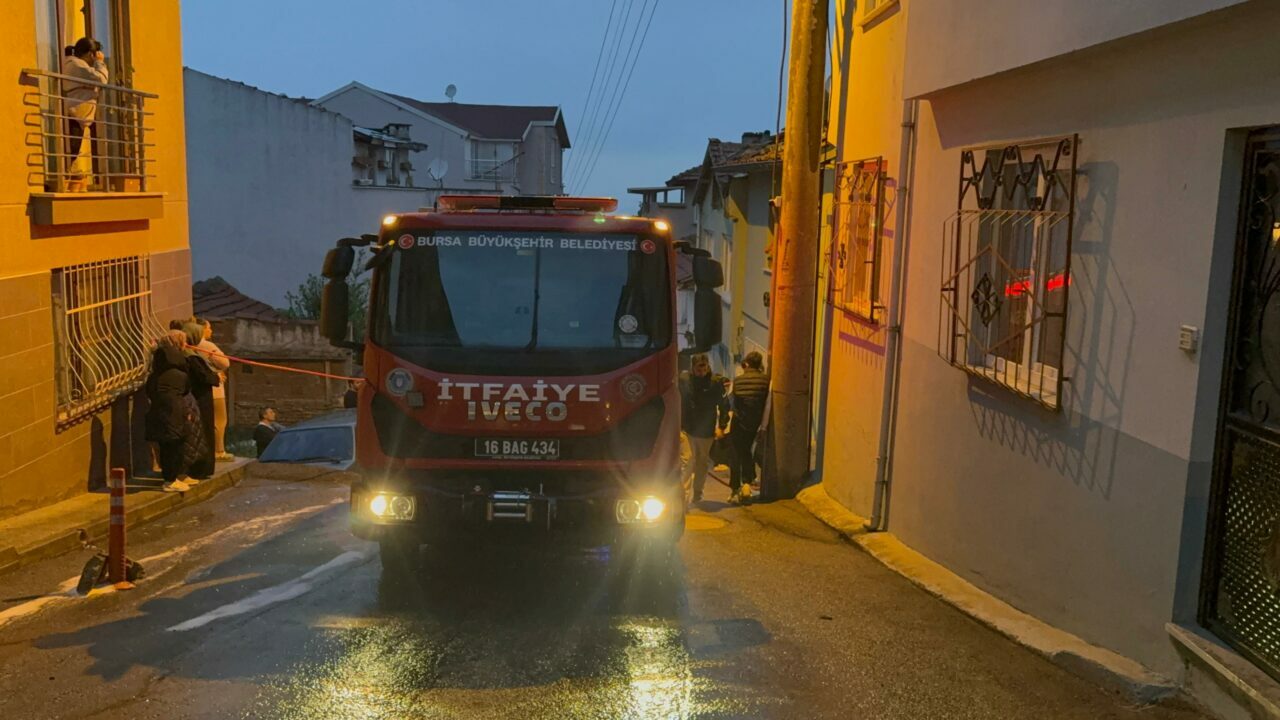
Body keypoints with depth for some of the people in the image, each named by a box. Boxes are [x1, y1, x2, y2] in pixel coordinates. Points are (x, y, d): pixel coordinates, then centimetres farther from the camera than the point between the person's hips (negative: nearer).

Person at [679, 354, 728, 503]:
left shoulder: (716, 382, -5)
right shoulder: (683, 379, -4)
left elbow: (724, 405, 1)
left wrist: (721, 426, -3)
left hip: (706, 430, 1)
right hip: (686, 429, -1)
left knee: (702, 463, 12)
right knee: (687, 460, -11)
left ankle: (697, 495, 28)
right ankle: (684, 495, -9)